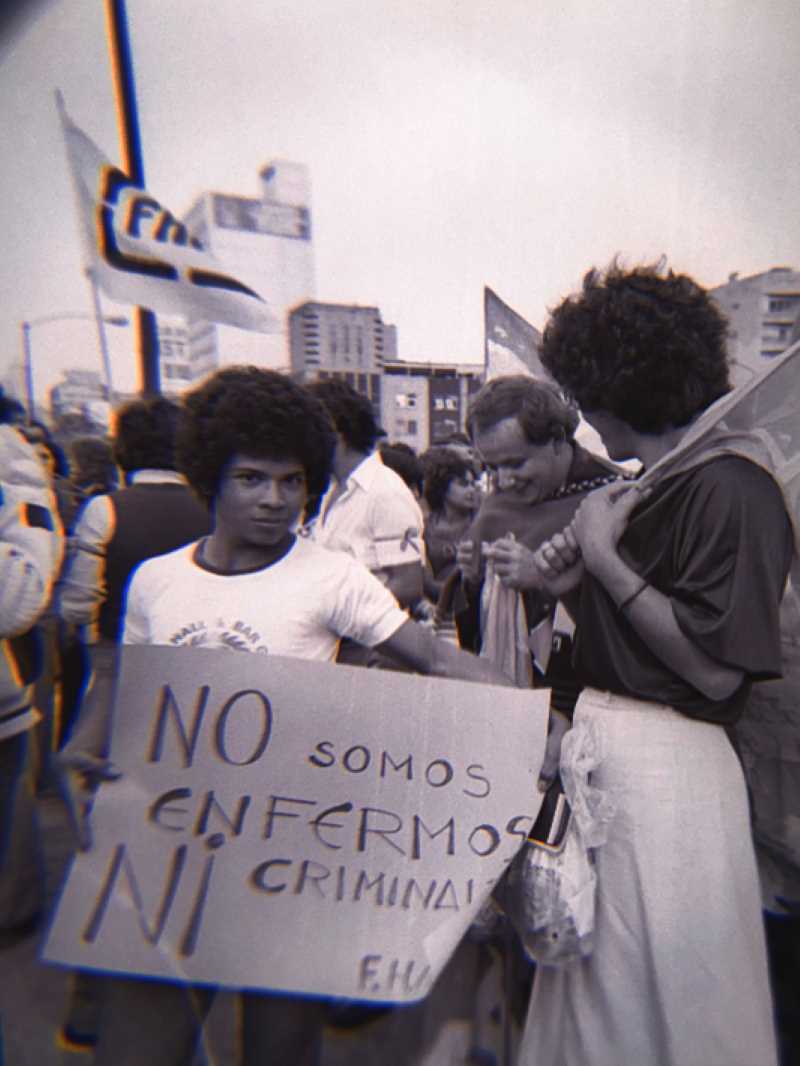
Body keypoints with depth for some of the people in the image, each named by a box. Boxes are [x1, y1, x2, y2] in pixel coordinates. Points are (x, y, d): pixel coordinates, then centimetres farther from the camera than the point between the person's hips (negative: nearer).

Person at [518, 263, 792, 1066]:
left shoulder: (729, 486, -15)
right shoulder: (651, 483, 11)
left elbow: (717, 670, -20)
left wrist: (606, 559, -17)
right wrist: (573, 589, 0)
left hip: (664, 766, -8)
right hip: (604, 744, 8)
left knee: (661, 1000, 14)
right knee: (599, 987, 23)